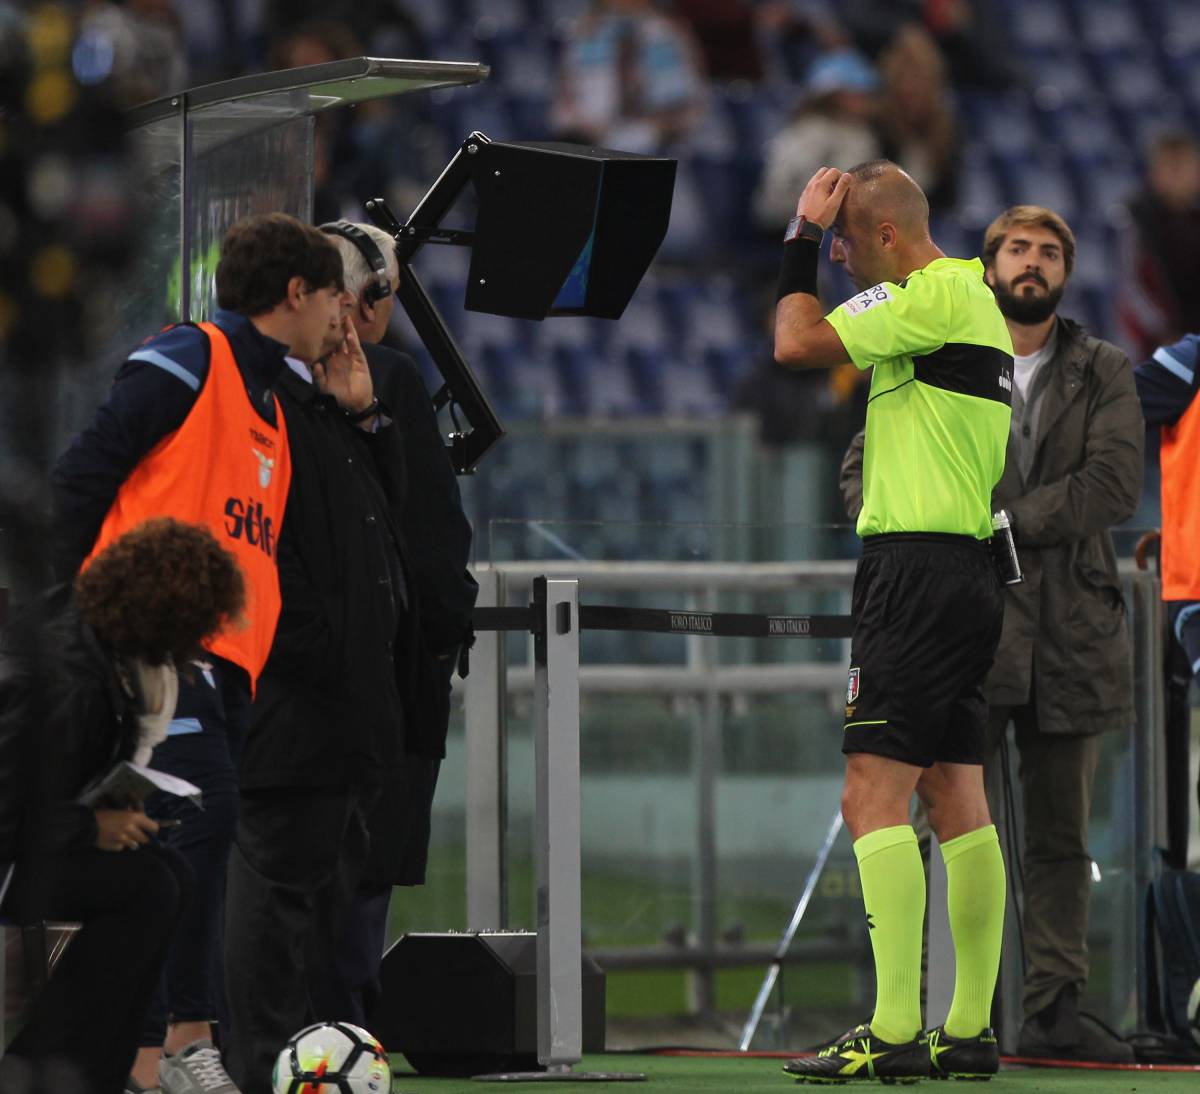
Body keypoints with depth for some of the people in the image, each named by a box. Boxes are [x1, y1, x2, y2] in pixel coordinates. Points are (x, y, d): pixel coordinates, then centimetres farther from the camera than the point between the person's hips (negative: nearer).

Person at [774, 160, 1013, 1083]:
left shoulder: (937, 296, -13)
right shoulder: (972, 298, 18)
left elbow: (798, 345, -13)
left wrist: (802, 237, -4)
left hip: (920, 572, -11)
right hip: (966, 573, 11)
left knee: (874, 795, -13)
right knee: (957, 800, 10)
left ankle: (894, 1032, -19)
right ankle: (970, 1030, 12)